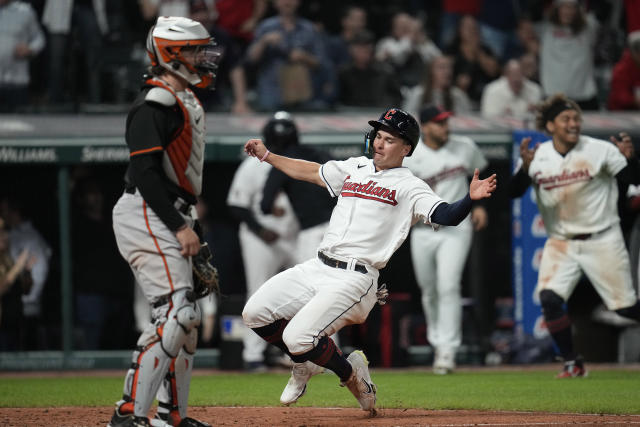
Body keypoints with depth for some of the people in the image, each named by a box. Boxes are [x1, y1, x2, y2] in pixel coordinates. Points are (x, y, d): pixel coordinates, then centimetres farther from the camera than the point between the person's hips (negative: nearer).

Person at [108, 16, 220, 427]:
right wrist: (181, 226, -24)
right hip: (146, 218, -11)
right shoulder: (155, 105, -14)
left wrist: (189, 227, 22)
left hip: (169, 219, 11)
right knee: (175, 312, -19)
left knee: (188, 317, 12)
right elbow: (146, 173, -21)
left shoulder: (185, 102, 19)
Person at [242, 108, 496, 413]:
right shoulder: (354, 169, 17)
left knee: (298, 337, -22)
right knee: (256, 313, 0)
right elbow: (310, 172, 31)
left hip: (356, 280, -7)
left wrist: (470, 198, -35)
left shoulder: (409, 187, -2)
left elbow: (447, 216, -16)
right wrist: (266, 155, 32)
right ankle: (306, 363, 22)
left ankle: (351, 372, 6)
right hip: (317, 269, 7)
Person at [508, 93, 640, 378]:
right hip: (560, 243, 2)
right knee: (549, 299, -17)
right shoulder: (538, 157, -3)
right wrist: (525, 167, -28)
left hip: (602, 240, -2)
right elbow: (514, 192, -10)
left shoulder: (599, 151, -10)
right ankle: (572, 363, -1)